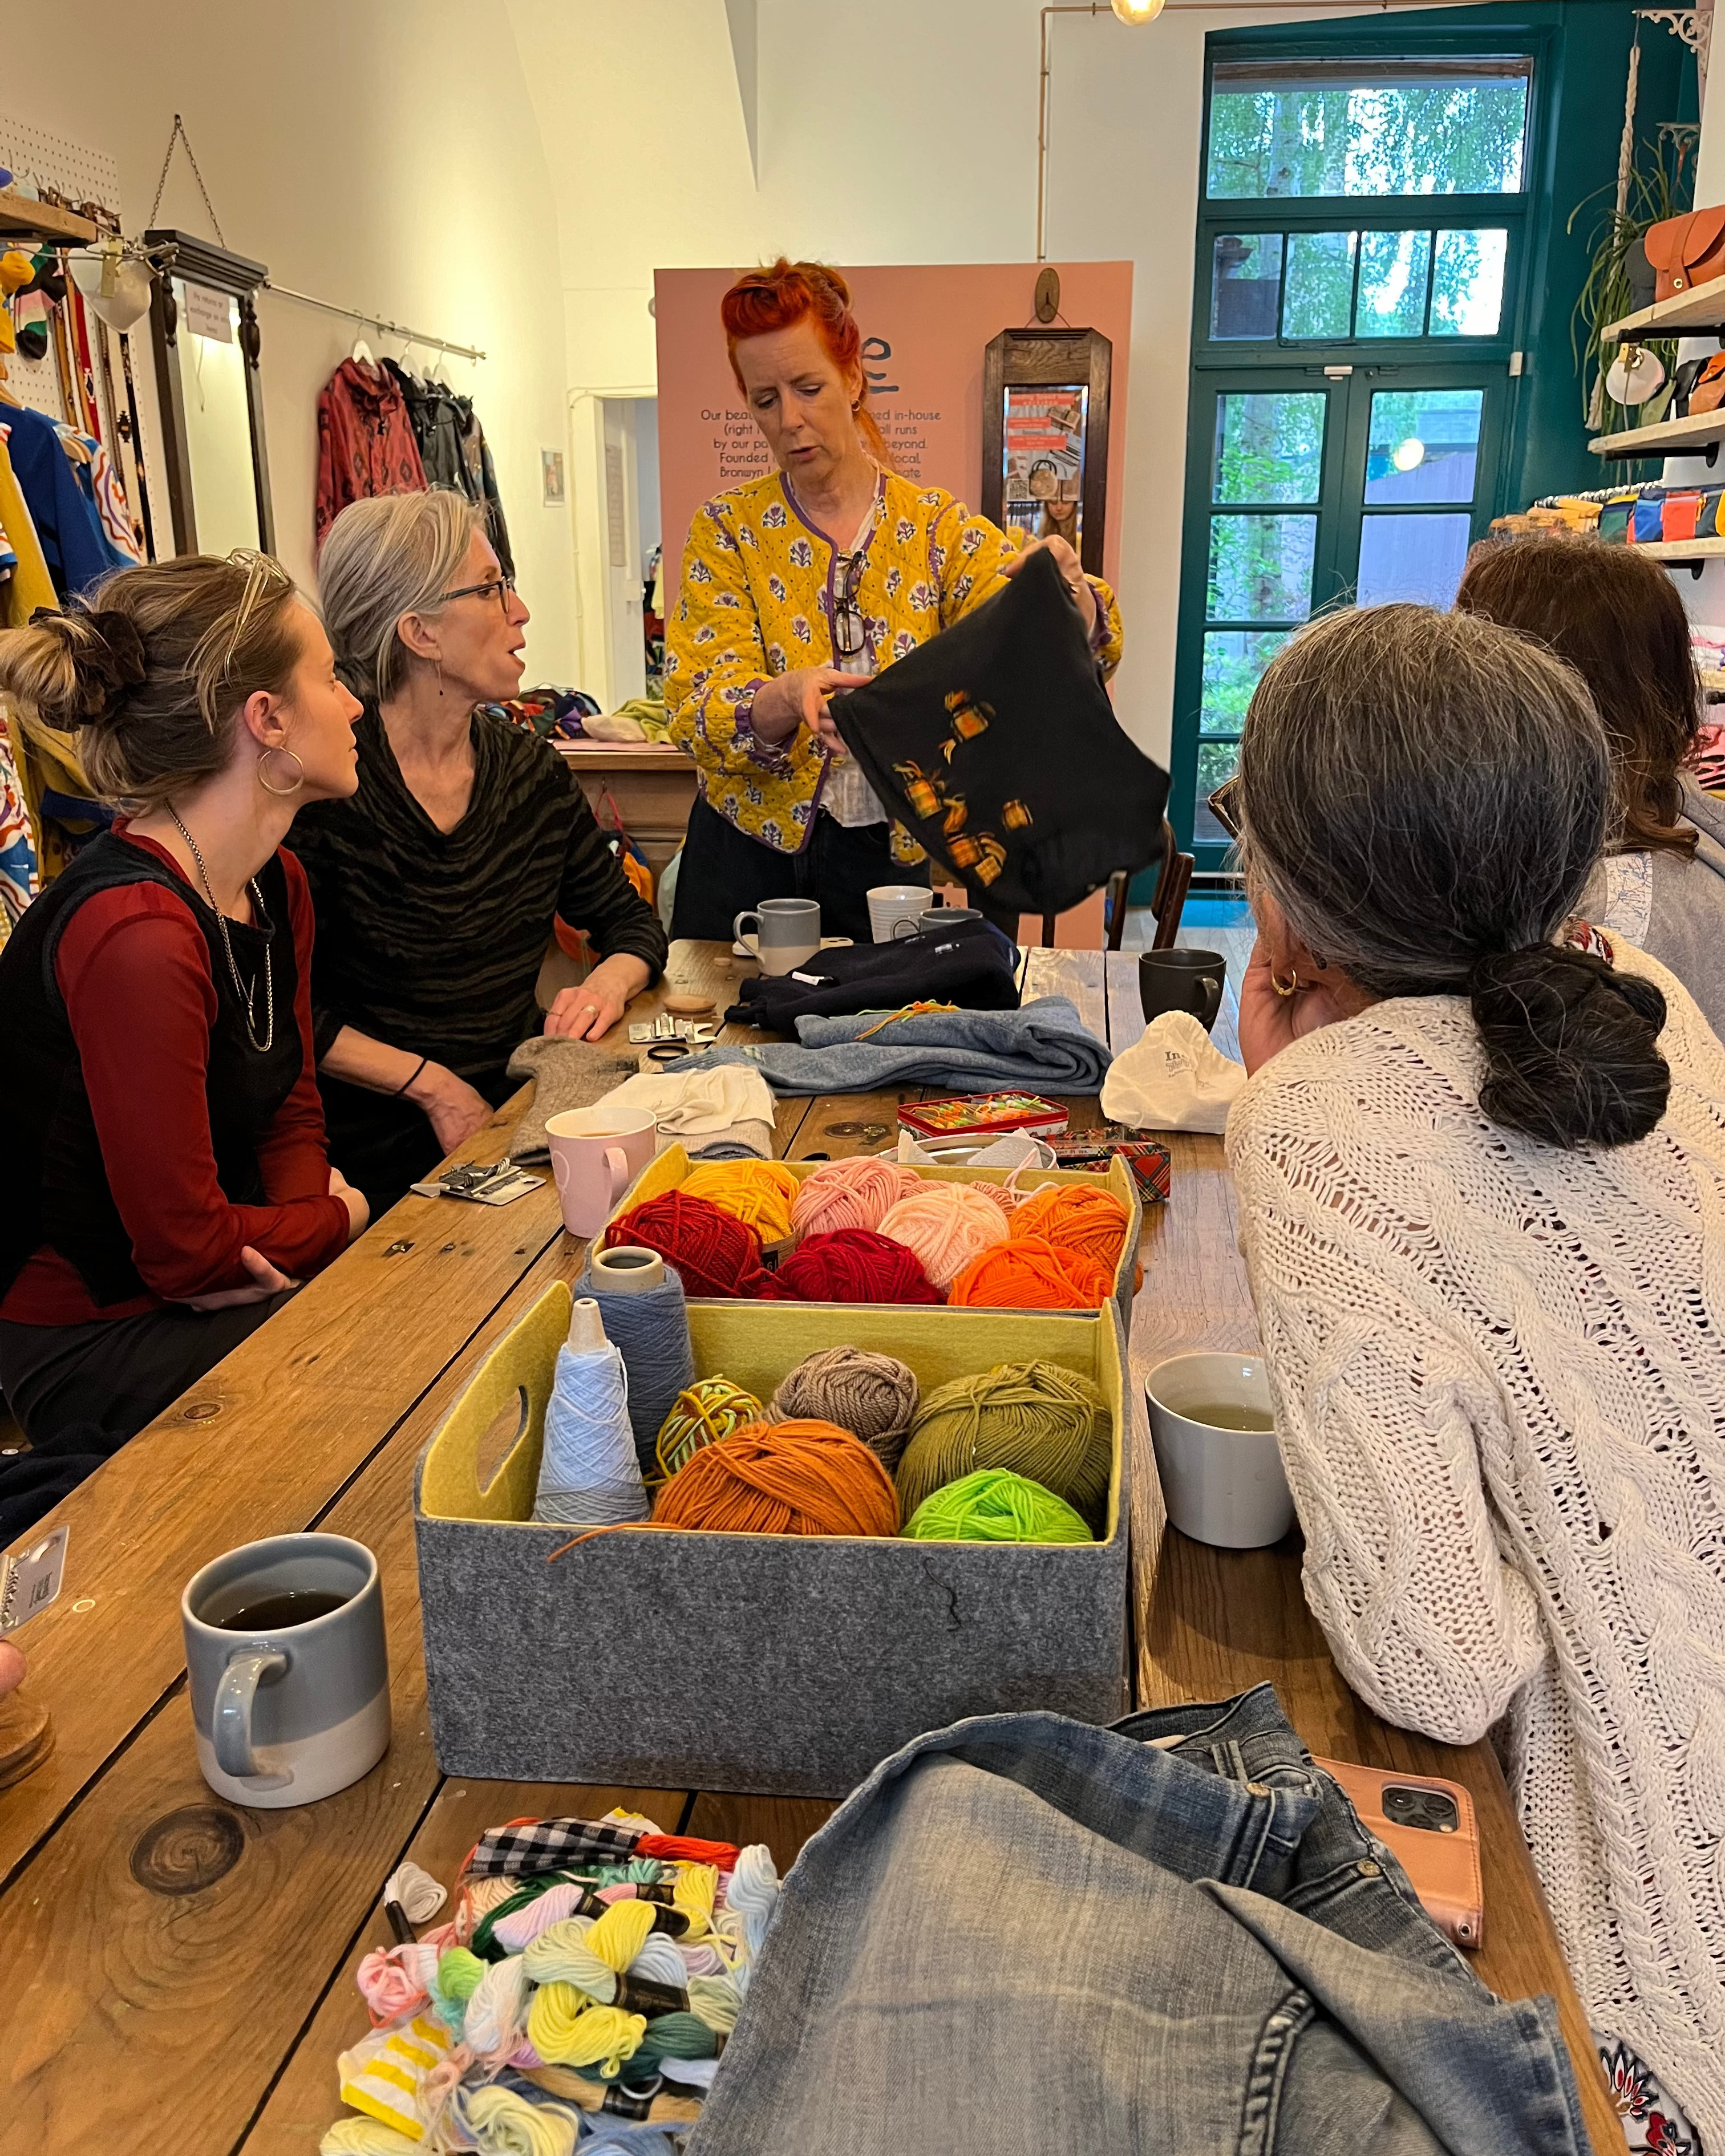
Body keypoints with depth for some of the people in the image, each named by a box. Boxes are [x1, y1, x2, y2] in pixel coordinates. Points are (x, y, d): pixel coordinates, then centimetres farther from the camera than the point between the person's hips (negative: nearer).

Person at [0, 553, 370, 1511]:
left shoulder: (277, 885, 3)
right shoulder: (135, 937, -27)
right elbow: (187, 1246, -22)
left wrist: (283, 1242, -10)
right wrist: (336, 1219, -4)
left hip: (238, 1292, 8)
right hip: (97, 1341, -8)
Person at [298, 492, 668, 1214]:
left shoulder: (531, 770, 8)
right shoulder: (329, 786, -12)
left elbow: (630, 920, 18)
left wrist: (608, 984, -4)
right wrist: (432, 1084, -16)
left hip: (523, 1123, 6)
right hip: (381, 1166, -6)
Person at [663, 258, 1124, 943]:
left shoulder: (935, 526, -1)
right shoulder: (727, 529, -3)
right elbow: (698, 714, -14)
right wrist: (790, 699, -35)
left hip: (887, 854, 1)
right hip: (750, 854, 0)